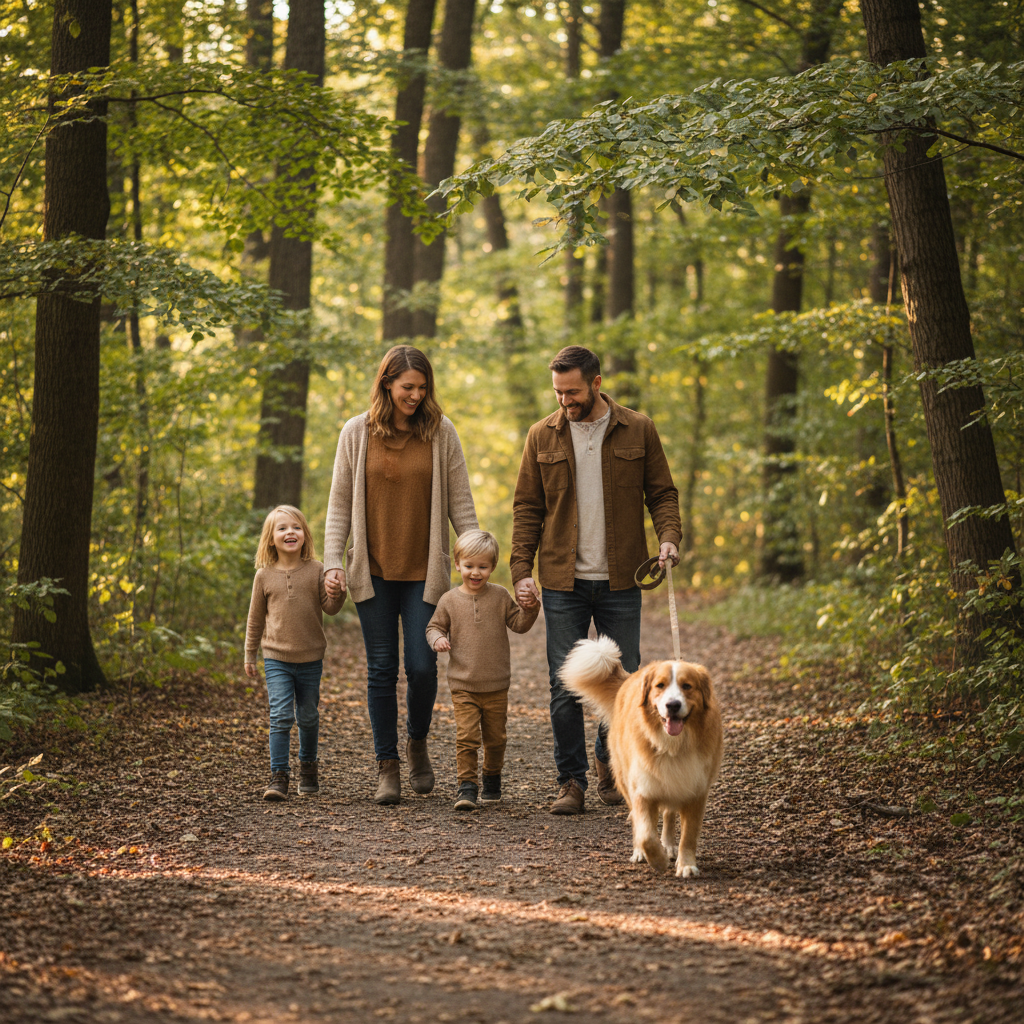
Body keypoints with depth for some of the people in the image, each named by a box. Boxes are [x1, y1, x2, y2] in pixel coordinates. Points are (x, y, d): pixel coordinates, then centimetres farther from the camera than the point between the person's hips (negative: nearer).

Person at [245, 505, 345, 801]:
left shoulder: (316, 571, -2)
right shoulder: (264, 576, 0)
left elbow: (330, 609, -2)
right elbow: (255, 619, 9)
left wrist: (335, 594, -25)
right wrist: (250, 656, 13)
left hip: (311, 659, 1)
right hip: (277, 659, -1)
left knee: (308, 716, 13)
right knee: (280, 717, -11)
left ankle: (308, 766, 34)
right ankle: (279, 777, -9)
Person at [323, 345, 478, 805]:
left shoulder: (441, 432, 1)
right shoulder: (357, 432, 1)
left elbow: (460, 502, 4)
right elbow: (340, 502, 4)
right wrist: (333, 560, -6)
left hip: (424, 572, 0)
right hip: (373, 572, 0)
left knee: (422, 665, -5)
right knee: (382, 670, 3)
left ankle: (418, 743, 23)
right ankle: (387, 766, 12)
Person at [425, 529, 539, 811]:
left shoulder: (500, 596, 1)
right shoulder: (450, 600, 0)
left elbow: (518, 624, 5)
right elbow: (434, 626, 9)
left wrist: (530, 608, -13)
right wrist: (438, 639, -12)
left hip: (496, 685, 1)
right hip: (462, 686, -1)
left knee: (495, 737, 13)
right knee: (466, 737, -12)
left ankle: (492, 779, 33)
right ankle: (467, 787, -8)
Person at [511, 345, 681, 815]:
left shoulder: (638, 431, 3)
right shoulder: (542, 436, 5)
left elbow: (662, 493, 8)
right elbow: (527, 508, 7)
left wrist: (668, 536, -12)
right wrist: (521, 571, -2)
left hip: (620, 582, 0)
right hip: (562, 583, 0)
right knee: (565, 687, -1)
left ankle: (608, 761, 29)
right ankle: (571, 781, 8)